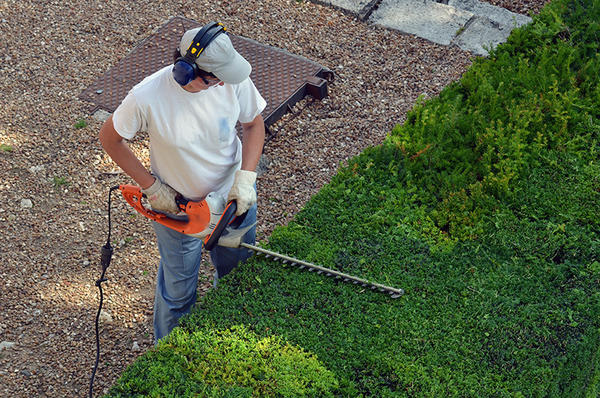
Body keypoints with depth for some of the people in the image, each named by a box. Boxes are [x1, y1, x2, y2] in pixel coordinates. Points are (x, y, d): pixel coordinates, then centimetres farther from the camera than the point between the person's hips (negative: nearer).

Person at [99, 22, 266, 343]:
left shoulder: (233, 79, -23)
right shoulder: (148, 97, -31)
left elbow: (254, 124, -4)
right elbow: (109, 138, -13)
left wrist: (246, 177, -17)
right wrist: (151, 186, -15)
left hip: (233, 196, 3)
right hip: (176, 205, -3)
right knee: (178, 291, 16)